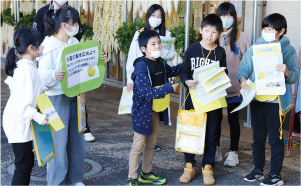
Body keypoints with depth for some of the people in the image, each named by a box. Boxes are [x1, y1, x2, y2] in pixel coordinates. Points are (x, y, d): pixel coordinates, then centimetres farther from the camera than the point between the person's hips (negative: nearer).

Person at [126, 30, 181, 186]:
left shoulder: (161, 64, 3)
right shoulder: (141, 66, -23)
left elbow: (173, 71, 26)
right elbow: (145, 91, -30)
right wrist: (168, 89, -29)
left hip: (156, 110, 8)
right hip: (142, 111, -8)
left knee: (151, 144, 18)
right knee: (138, 145, -1)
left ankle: (147, 173, 34)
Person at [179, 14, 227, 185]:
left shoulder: (220, 52, 2)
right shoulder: (192, 50, -1)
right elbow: (184, 72, -1)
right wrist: (187, 81, -21)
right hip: (193, 97, 0)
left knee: (211, 134, 7)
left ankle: (208, 167, 19)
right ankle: (189, 167, 19)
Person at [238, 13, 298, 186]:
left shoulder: (288, 50, -5)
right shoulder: (256, 47, 4)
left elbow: (295, 77, -11)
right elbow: (244, 66, 1)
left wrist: (287, 72, -33)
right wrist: (243, 79, -20)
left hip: (275, 100, -4)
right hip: (256, 99, 4)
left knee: (275, 138, 2)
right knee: (258, 136, 14)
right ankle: (258, 170, 27)